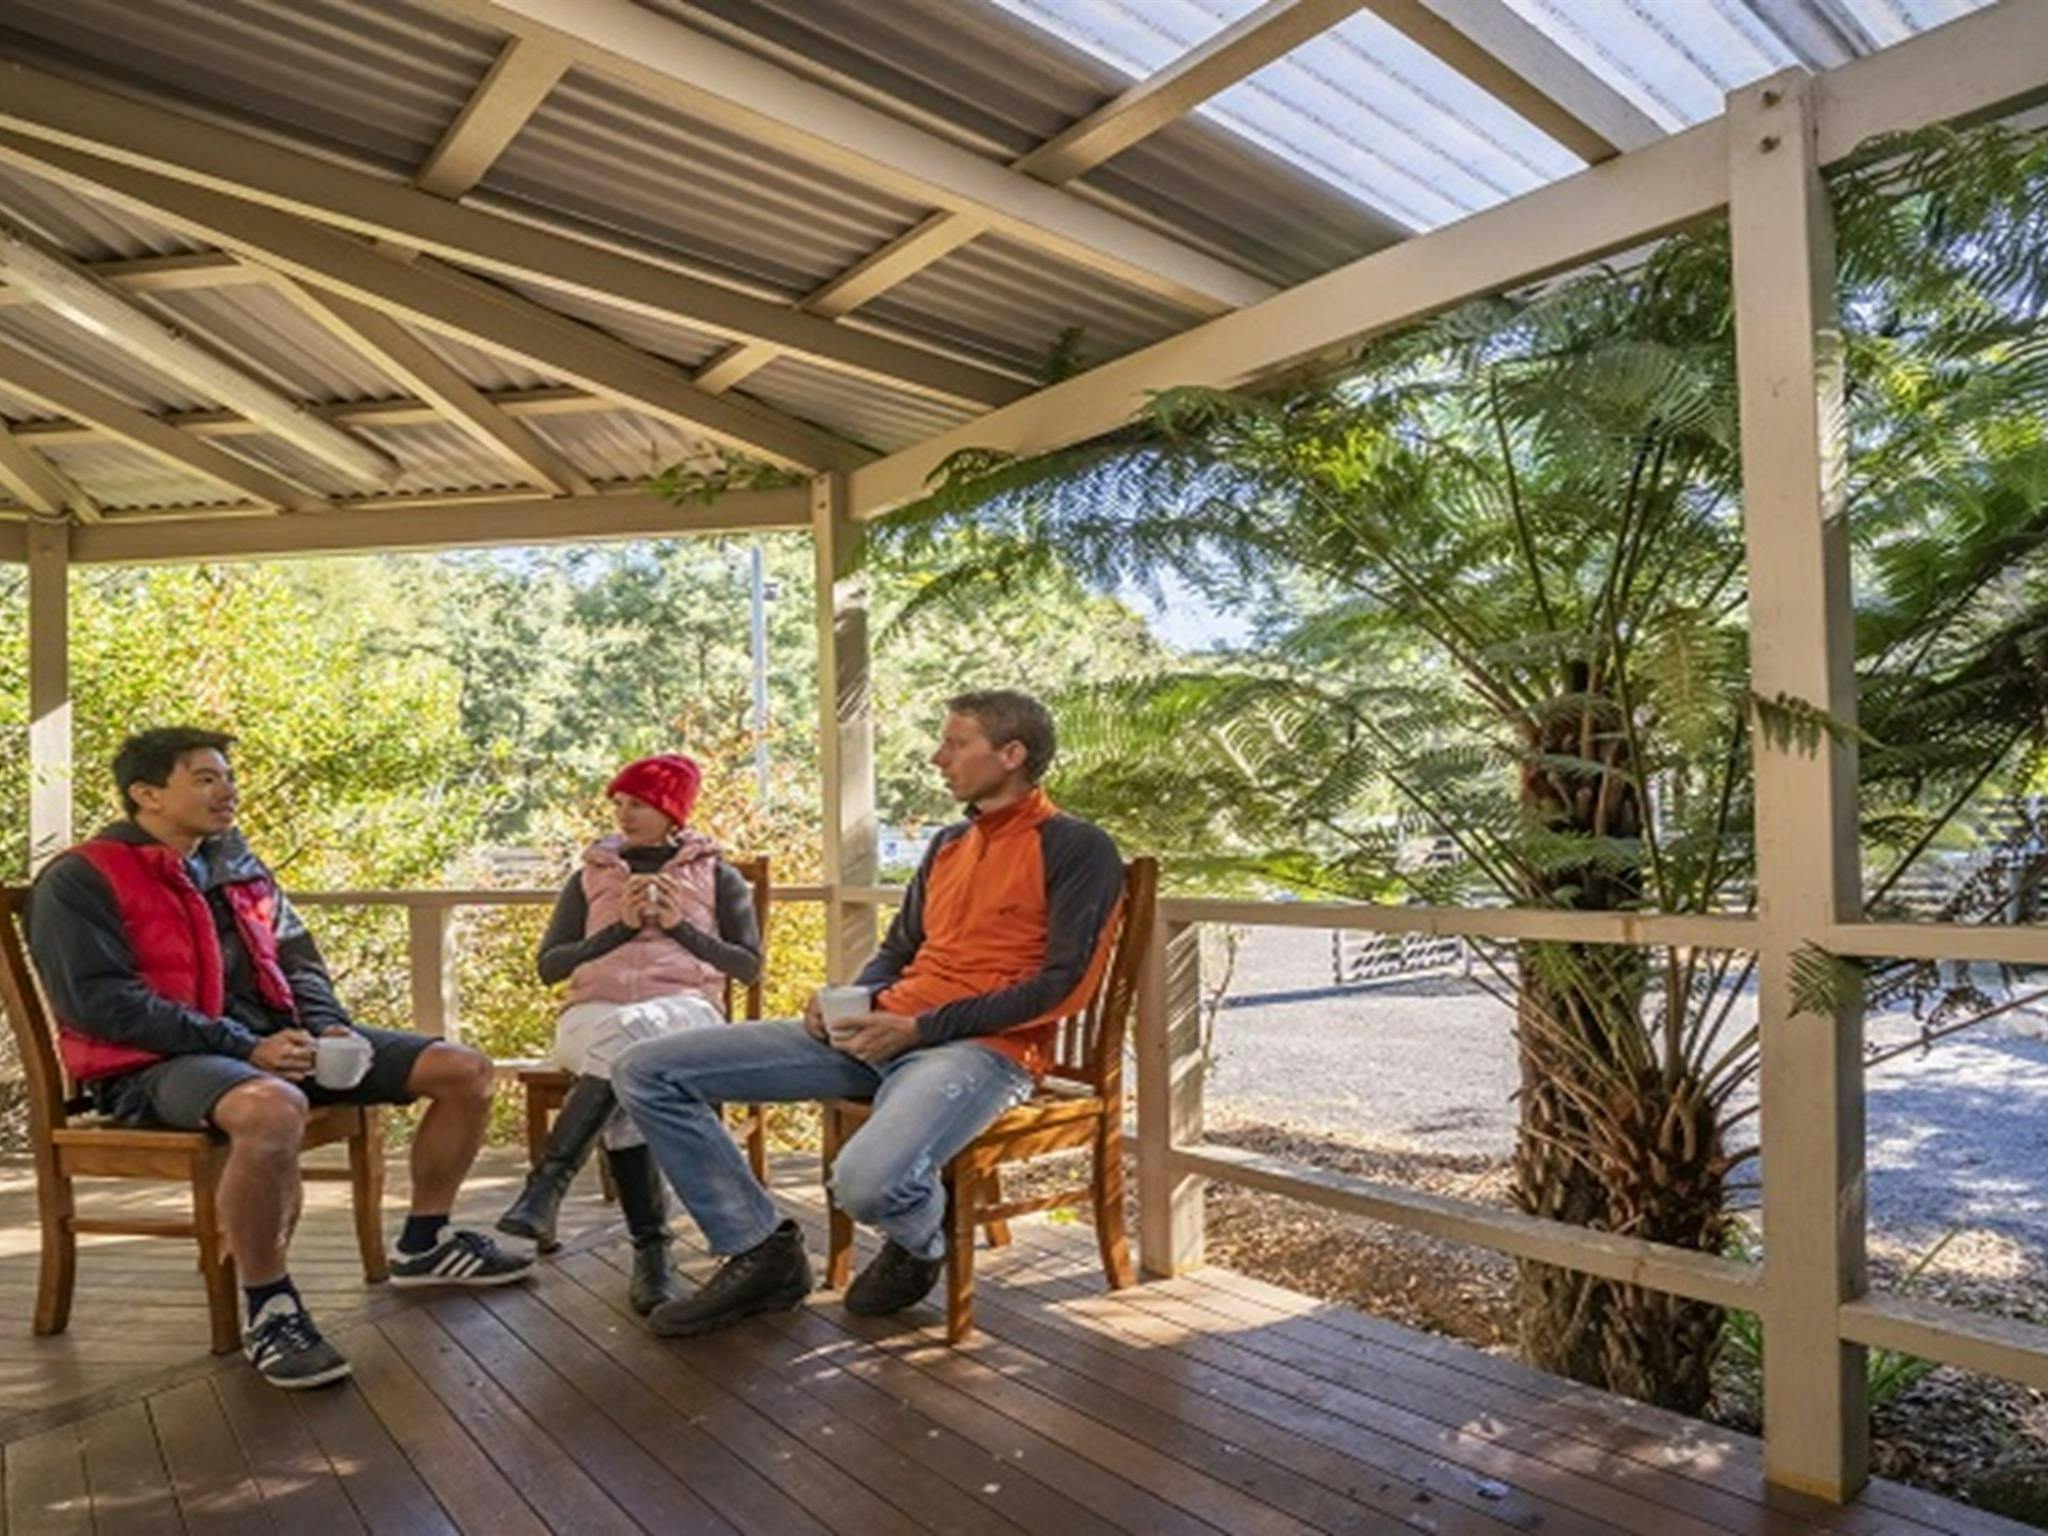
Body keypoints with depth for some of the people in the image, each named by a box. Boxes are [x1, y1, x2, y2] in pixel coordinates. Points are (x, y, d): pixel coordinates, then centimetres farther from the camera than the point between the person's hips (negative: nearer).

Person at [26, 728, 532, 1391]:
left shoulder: (240, 868, 16)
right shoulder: (80, 881, -4)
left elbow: (299, 963, 19)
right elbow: (101, 1001, -15)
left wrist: (327, 1027, -3)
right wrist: (245, 1048, -21)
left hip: (278, 1038, 7)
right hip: (158, 1064, -7)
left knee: (464, 1069, -5)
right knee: (273, 1107, -44)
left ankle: (425, 1242, 15)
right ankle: (271, 1311, -22)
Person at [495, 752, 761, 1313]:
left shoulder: (717, 876, 17)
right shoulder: (590, 876, 22)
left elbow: (748, 966, 10)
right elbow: (549, 966, 13)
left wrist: (679, 926, -2)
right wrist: (620, 926, -1)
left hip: (684, 1010, -1)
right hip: (593, 1014, 2)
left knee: (632, 1034, -40)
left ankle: (546, 1184, -42)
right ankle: (651, 1251, -36)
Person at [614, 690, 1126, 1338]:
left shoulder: (1077, 848, -2)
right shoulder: (948, 845, 22)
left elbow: (1066, 984, -12)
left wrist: (918, 1028, -15)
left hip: (981, 1047, -7)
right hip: (878, 1031, 7)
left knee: (868, 1181, -38)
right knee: (647, 1071, -2)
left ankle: (921, 1246, 1)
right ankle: (762, 1253, 9)